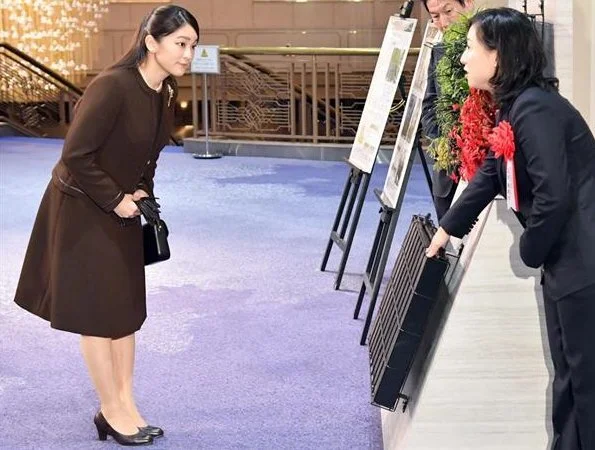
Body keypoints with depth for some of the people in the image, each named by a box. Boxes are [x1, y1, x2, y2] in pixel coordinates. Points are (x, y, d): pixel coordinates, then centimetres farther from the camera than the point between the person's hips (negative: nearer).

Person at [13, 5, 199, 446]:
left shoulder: (167, 92, -2)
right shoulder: (113, 86, -27)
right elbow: (75, 156, -25)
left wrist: (142, 193, 0)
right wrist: (116, 200, -18)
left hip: (122, 210, 8)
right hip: (83, 210, -8)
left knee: (126, 306, 11)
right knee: (97, 310, 2)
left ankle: (125, 404, 21)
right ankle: (112, 412, 13)